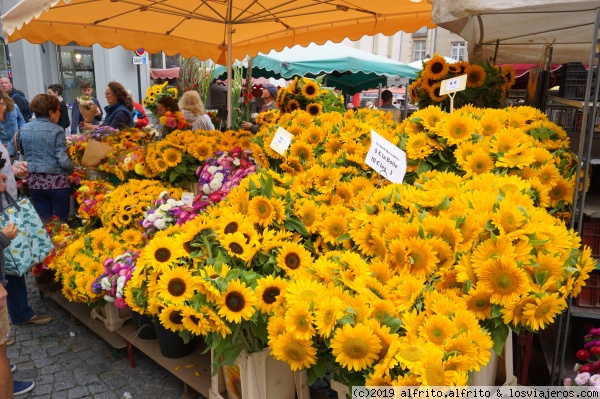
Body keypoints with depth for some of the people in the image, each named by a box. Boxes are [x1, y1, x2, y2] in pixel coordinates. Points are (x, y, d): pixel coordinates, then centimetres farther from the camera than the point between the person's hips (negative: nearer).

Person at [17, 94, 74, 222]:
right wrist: (74, 168, 2)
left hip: (34, 182, 5)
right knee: (61, 221, 8)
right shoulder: (56, 130, -12)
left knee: (44, 222, 13)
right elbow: (63, 160, -15)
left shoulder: (24, 129, 4)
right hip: (57, 182, -5)